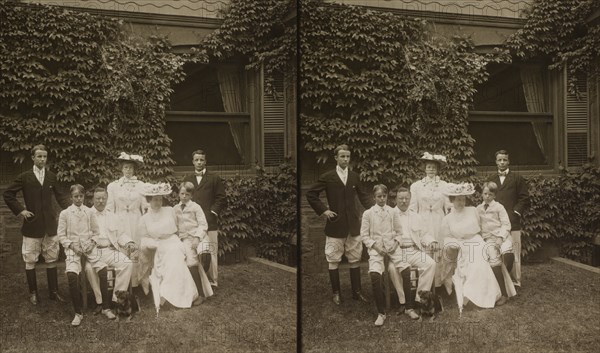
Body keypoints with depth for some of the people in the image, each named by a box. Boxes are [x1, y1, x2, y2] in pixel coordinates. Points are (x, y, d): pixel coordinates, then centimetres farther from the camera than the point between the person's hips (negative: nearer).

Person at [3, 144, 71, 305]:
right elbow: (8, 194, 3)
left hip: (50, 225, 3)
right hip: (32, 225, -3)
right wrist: (20, 210, -4)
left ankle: (53, 292, 16)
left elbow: (61, 195, 12)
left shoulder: (51, 176, 6)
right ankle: (33, 293, 15)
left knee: (52, 260, 8)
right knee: (30, 261, 3)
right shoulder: (24, 177, -1)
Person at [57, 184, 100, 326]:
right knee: (71, 274, -28)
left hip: (88, 247, 2)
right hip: (72, 248, -2)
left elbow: (96, 232, 14)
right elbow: (61, 235, 5)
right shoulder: (65, 214, 6)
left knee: (103, 269, -22)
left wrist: (92, 242, -4)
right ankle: (78, 312, -16)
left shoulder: (89, 212, 11)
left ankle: (105, 307, -10)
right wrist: (72, 246, -8)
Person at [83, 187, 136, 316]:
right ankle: (104, 306, -25)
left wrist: (129, 243, 1)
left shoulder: (111, 216, 25)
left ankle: (117, 299, -20)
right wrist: (90, 241, -21)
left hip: (110, 250, 4)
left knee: (127, 264, -24)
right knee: (102, 269, -33)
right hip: (93, 251, -4)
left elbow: (120, 234, 20)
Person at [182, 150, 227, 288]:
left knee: (209, 252, -4)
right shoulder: (187, 179, 18)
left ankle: (212, 280, 5)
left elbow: (221, 199, 4)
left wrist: (212, 213, -5)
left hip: (209, 222, -2)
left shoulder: (214, 178, 8)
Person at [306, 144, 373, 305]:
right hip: (335, 225, -3)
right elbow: (310, 194, 1)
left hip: (353, 225, 3)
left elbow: (363, 195, 17)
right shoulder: (327, 177, -2)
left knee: (355, 260, 8)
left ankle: (357, 292, 18)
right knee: (333, 261, 3)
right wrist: (323, 210, -5)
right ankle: (336, 293, 14)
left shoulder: (355, 176, 8)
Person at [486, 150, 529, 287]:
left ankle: (515, 280, 6)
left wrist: (515, 213, -6)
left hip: (512, 222, -2)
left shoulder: (517, 178, 7)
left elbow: (524, 198, 3)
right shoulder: (491, 179, 16)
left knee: (513, 253, -2)